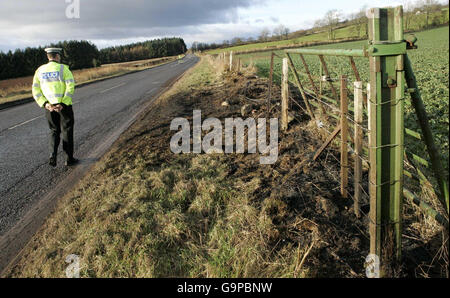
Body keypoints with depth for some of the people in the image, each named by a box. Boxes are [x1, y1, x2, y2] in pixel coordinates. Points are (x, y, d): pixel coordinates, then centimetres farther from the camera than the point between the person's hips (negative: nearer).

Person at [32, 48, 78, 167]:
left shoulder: (40, 70, 6)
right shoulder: (63, 69, -7)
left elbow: (36, 91, -1)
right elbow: (71, 87, -18)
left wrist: (45, 104, -8)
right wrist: (63, 104, -19)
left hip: (49, 106, 4)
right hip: (64, 105, -3)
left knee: (54, 131, 18)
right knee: (67, 131, 9)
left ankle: (53, 156, 1)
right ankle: (69, 159, 15)